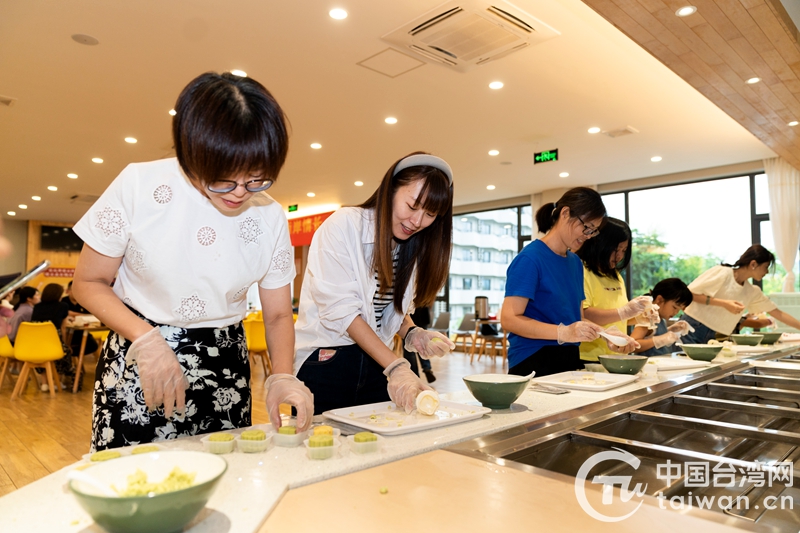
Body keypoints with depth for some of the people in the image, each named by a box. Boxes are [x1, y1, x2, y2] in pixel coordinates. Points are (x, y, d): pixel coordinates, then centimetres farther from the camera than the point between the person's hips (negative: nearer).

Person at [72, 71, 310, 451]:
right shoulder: (139, 185, -14)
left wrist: (283, 376, -18)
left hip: (225, 367, 3)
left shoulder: (270, 217, -6)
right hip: (137, 364, -2)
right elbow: (88, 283, -5)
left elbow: (278, 314, 0)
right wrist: (147, 338, -21)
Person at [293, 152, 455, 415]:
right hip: (326, 361, -5)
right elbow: (341, 310, -19)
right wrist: (395, 366, -24)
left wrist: (412, 334, -8)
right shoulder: (344, 225, -14)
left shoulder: (413, 246, 8)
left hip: (376, 364, 6)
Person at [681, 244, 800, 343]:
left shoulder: (752, 292, 13)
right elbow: (689, 293, -15)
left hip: (711, 337, 7)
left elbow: (778, 313, 20)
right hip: (693, 329, -7)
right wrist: (723, 303, -17)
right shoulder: (722, 273, -9)